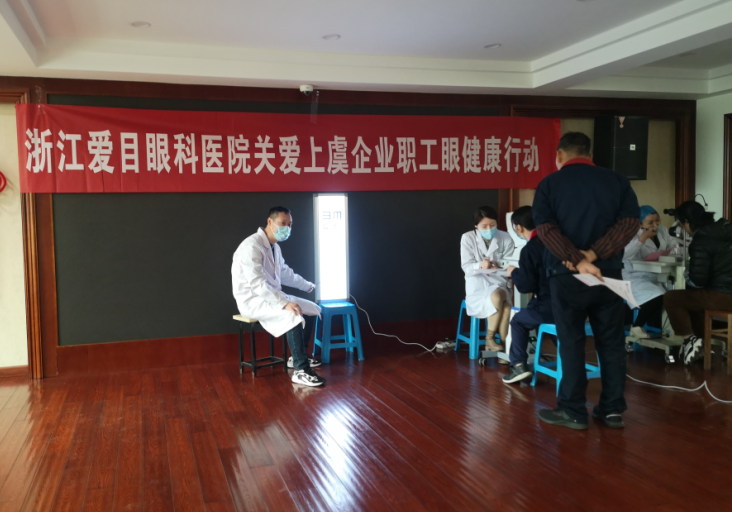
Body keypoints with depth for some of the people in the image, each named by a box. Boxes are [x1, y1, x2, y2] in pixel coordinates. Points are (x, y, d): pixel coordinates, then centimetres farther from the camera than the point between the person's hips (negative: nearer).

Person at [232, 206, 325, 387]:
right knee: (293, 315, -30)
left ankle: (297, 357, 18)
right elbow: (257, 283, -30)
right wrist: (284, 303, -36)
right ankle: (301, 371, -26)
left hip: (271, 296, 10)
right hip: (252, 300, -10)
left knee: (312, 309, 5)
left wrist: (308, 286, 35)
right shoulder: (252, 246, -21)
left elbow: (285, 273, 28)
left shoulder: (274, 247, 10)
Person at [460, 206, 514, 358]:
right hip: (477, 284, -2)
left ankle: (490, 338, -16)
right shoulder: (468, 238, -4)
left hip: (498, 282, 2)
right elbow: (466, 267, -8)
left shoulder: (506, 238, -1)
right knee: (497, 298, -33)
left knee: (504, 305, -33)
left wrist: (498, 266, -26)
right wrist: (480, 266, -31)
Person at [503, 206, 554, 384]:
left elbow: (525, 286, -11)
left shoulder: (529, 250, -10)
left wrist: (514, 273, 8)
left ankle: (519, 365, 8)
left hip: (549, 307, -6)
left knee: (518, 321, 19)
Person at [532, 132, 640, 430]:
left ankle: (573, 412, 10)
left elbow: (546, 229, -15)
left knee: (571, 343, 5)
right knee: (611, 341, 11)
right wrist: (593, 254, -15)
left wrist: (579, 262, -20)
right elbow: (629, 223, -7)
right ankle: (613, 409, 18)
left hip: (566, 277, -2)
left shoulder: (549, 184, -1)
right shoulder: (617, 181, 5)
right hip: (608, 274, 2)